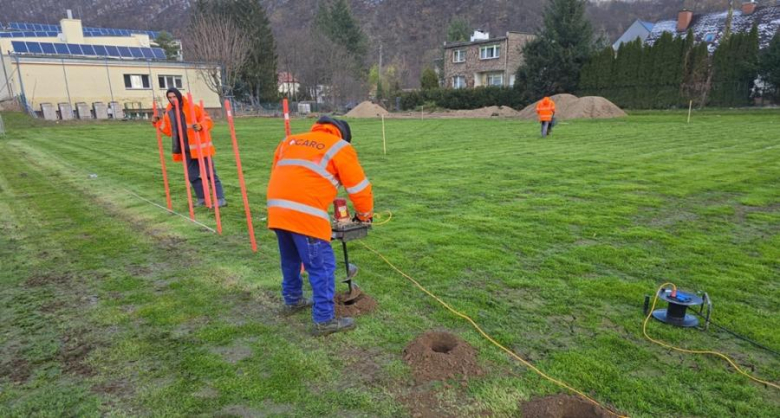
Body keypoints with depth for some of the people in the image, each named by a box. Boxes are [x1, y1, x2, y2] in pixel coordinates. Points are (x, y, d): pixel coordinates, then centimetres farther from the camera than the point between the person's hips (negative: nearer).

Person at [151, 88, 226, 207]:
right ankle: (202, 198, 25)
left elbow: (208, 121, -11)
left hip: (200, 147, -6)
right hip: (187, 150, 7)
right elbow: (169, 131, 20)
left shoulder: (193, 107, -9)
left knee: (210, 173, -5)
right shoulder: (169, 113, 10)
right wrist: (157, 123, 10)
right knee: (192, 176, 12)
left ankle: (220, 199, -3)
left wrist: (200, 126, -30)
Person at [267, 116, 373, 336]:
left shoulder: (290, 141, 27)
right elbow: (359, 187, 7)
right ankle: (324, 320, 9)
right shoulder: (340, 147, 8)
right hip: (305, 215, -7)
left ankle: (292, 301, 43)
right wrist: (364, 215, 22)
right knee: (322, 266, 3)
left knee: (290, 259, 26)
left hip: (276, 209, 7)